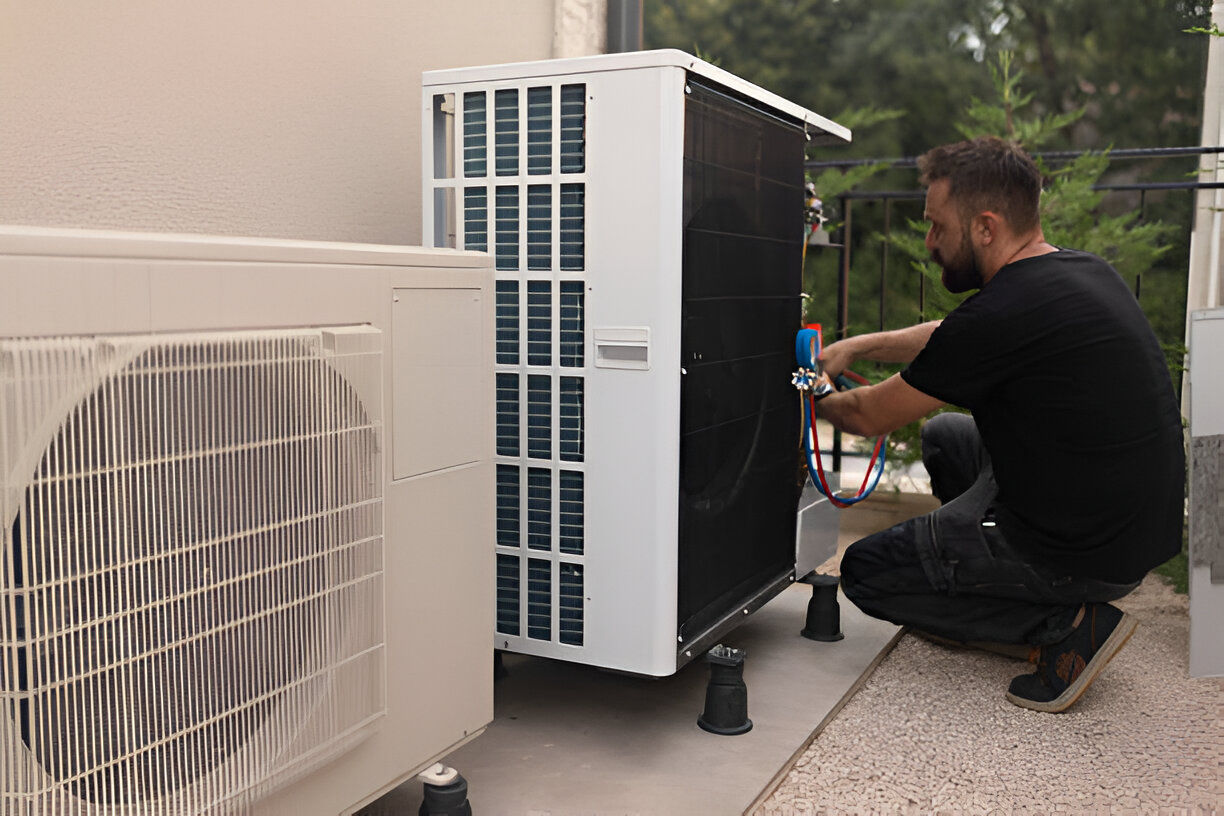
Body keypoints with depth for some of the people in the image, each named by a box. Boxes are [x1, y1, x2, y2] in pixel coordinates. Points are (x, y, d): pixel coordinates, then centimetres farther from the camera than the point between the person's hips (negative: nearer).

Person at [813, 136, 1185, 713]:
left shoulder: (1003, 313, -24)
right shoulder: (1082, 271, 4)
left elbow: (872, 416, -10)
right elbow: (953, 338, 23)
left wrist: (816, 401, 11)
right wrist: (858, 347, 19)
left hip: (1086, 553, -9)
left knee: (864, 573, 5)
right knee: (946, 436, 26)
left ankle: (1066, 626, -3)